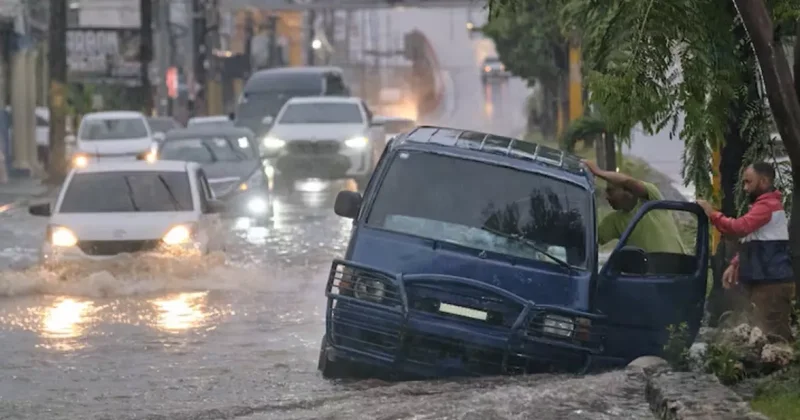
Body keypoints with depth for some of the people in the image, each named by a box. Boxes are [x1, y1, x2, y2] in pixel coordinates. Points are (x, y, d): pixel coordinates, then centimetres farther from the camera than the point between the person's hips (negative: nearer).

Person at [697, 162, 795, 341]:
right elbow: (751, 243, 28)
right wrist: (735, 265, 15)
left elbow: (741, 227, -27)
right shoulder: (763, 204, 23)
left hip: (771, 281, -11)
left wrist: (712, 214, -16)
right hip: (765, 280, 11)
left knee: (772, 334, -15)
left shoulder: (767, 205, -13)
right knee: (776, 334, 7)